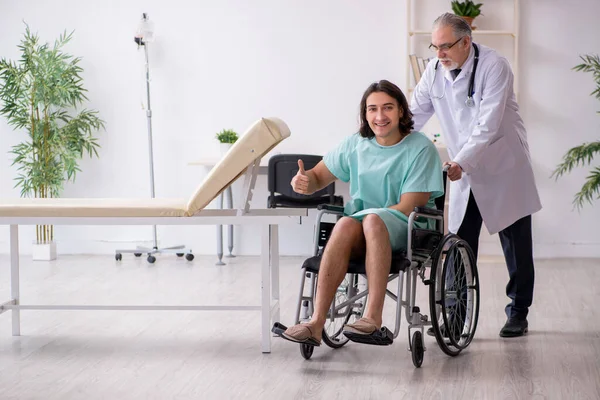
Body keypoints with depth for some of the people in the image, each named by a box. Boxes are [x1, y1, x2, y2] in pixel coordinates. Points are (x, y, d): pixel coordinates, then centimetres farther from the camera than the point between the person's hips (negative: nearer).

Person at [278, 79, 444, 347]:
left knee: (373, 220, -37)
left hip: (408, 230, -3)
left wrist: (365, 214, -16)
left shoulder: (420, 148, -3)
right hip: (362, 229, 3)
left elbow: (408, 207, -10)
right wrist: (305, 182, -9)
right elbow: (319, 177, 15)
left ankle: (373, 316, -43)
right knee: (346, 224, -32)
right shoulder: (356, 145, 11)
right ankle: (316, 323, -42)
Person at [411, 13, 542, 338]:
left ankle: (518, 313, 17)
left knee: (516, 246, 5)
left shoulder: (493, 66, -20)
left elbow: (489, 127, -27)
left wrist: (460, 163, -34)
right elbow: (414, 116, 1)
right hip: (463, 170, 5)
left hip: (503, 169, -5)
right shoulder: (434, 72, -3)